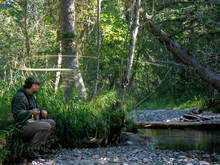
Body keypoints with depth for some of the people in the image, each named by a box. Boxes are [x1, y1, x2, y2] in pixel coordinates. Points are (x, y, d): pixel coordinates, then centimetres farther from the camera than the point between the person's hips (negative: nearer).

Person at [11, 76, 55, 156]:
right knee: (46, 126, -25)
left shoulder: (30, 96, 15)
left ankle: (41, 146, 3)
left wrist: (42, 112, 0)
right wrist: (30, 112, -38)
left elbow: (35, 111, 23)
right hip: (22, 127, -10)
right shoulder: (20, 96, -17)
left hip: (31, 122, 10)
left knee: (52, 122, 5)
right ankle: (33, 149, -15)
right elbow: (17, 115, -25)